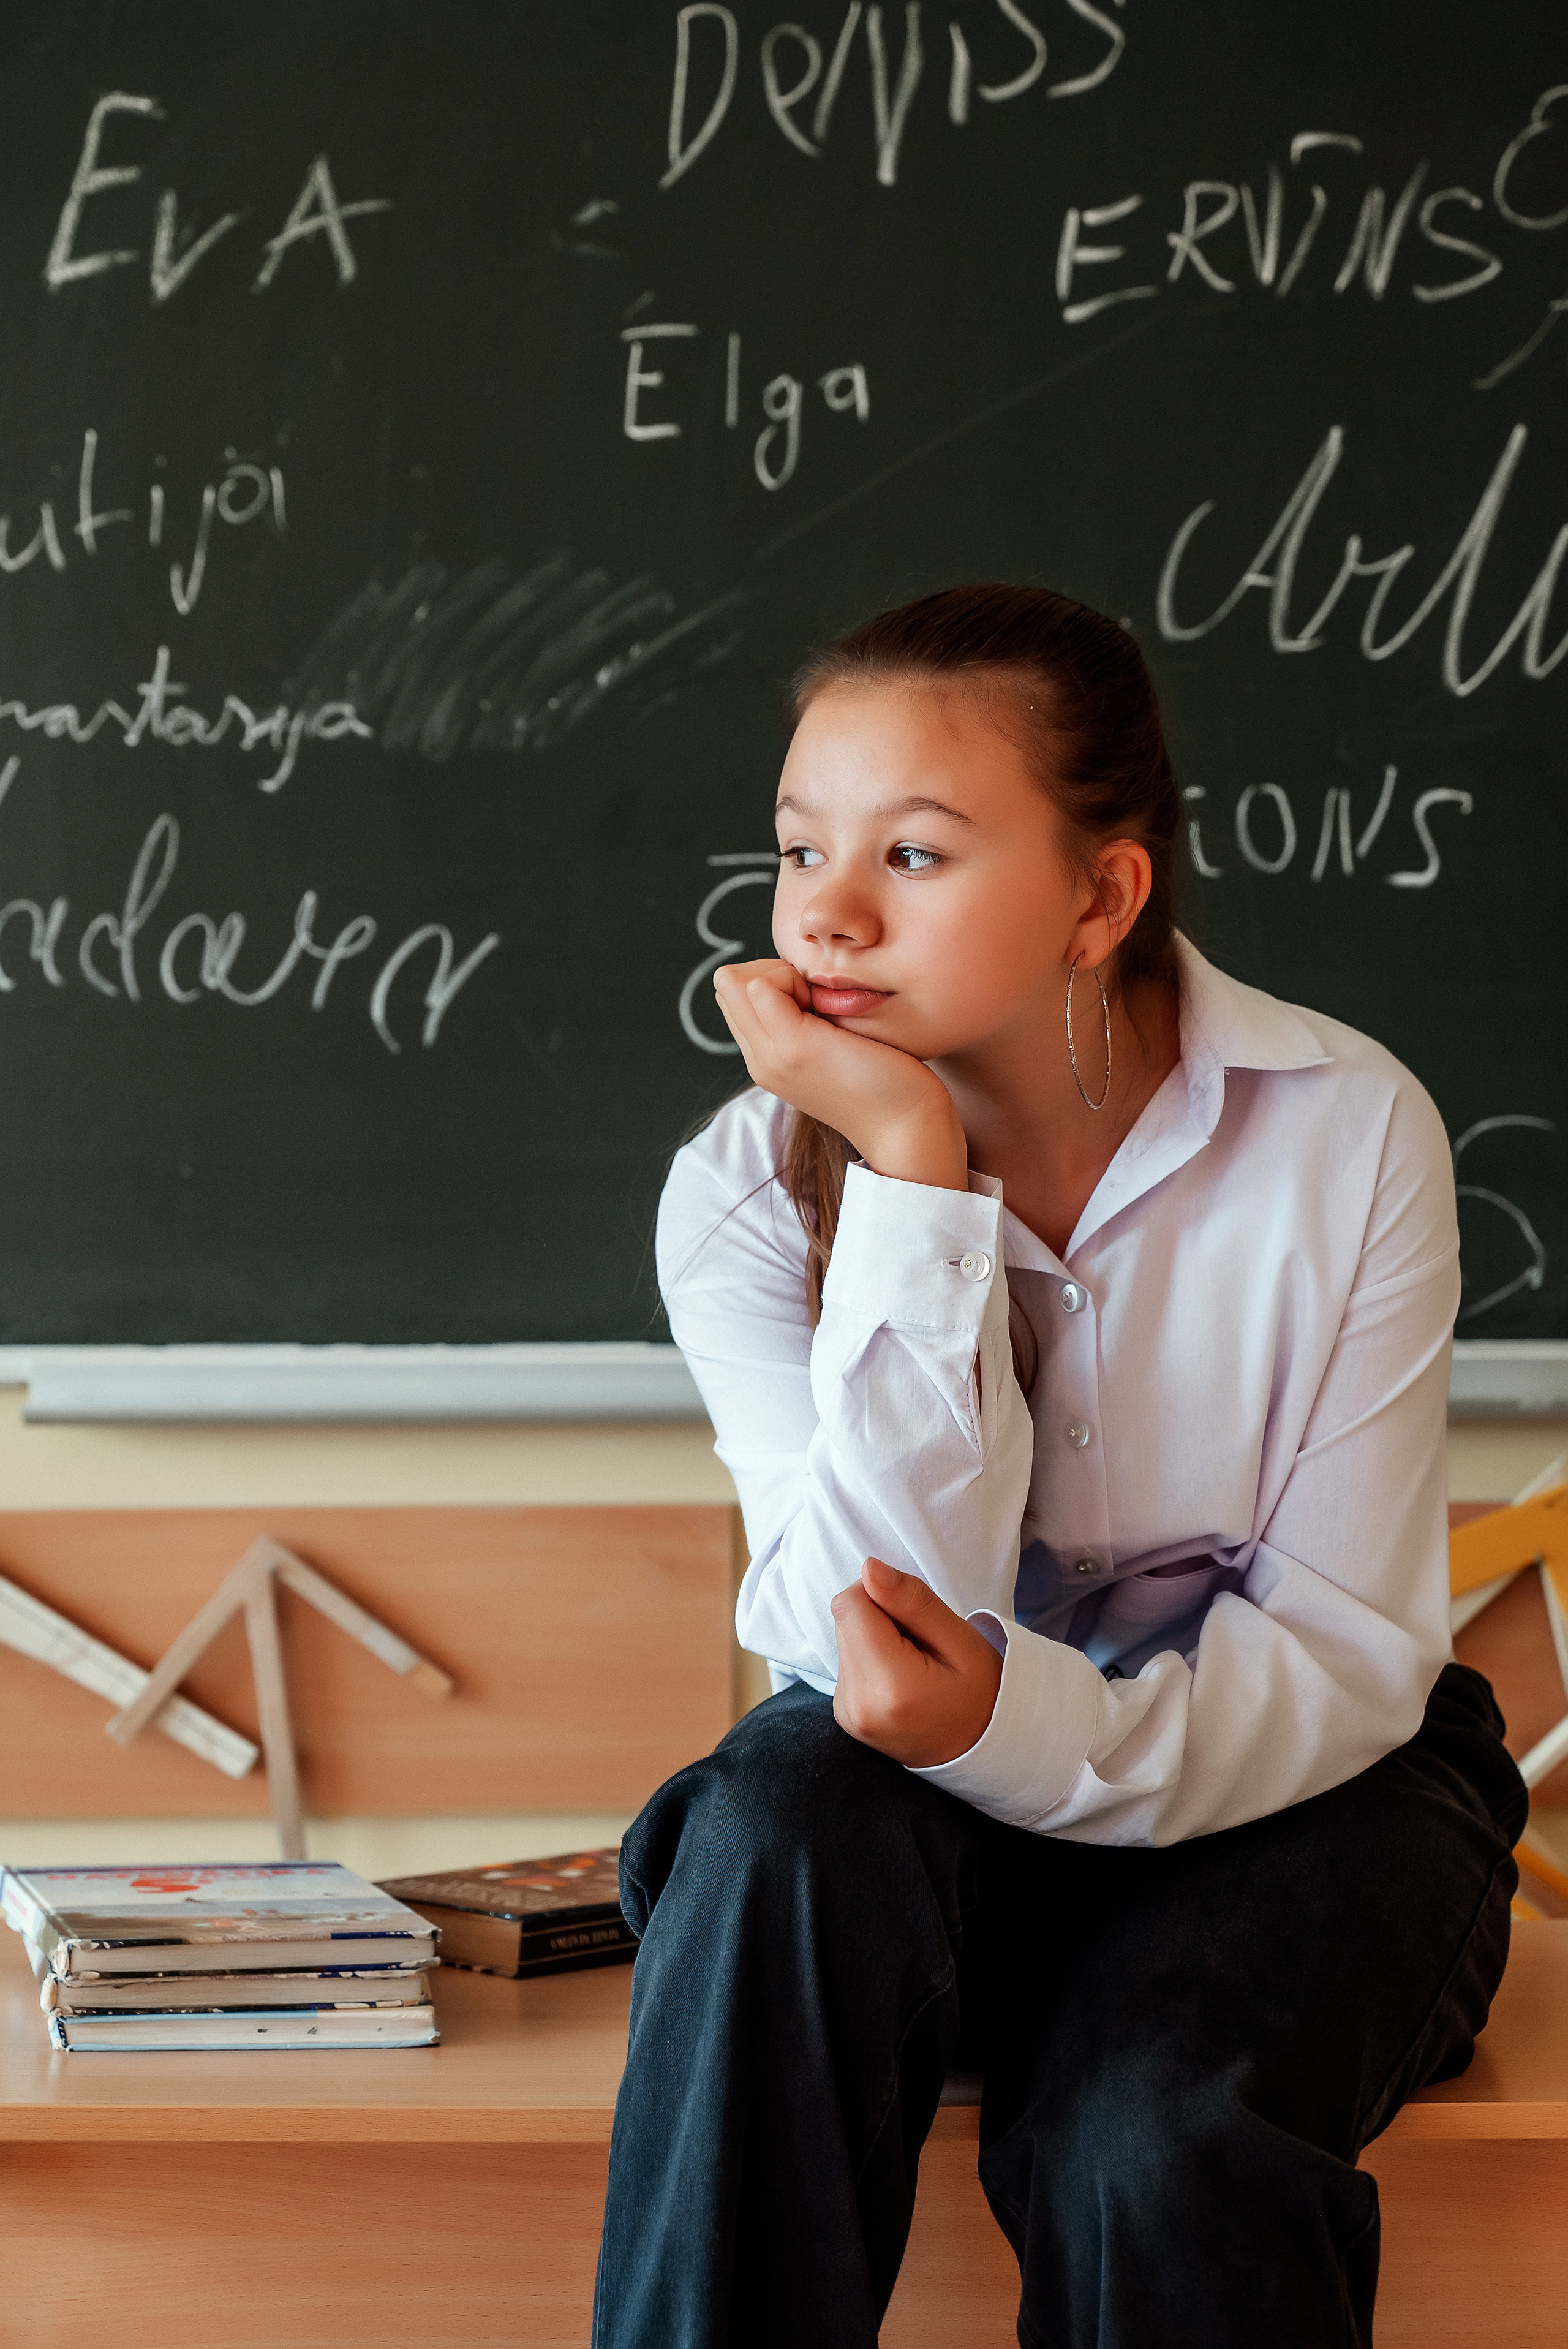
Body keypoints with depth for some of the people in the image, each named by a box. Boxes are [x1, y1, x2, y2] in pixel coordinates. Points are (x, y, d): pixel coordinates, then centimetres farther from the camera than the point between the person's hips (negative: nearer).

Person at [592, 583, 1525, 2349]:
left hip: (1291, 1785, -1)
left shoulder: (1346, 1132, -14)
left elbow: (1349, 1654, -14)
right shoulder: (746, 1192, -11)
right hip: (938, 1793, 1)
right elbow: (893, 1633, -22)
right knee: (780, 1824, -33)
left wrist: (1037, 1728, -34)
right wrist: (913, 1175, -28)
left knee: (1147, 2137, -32)